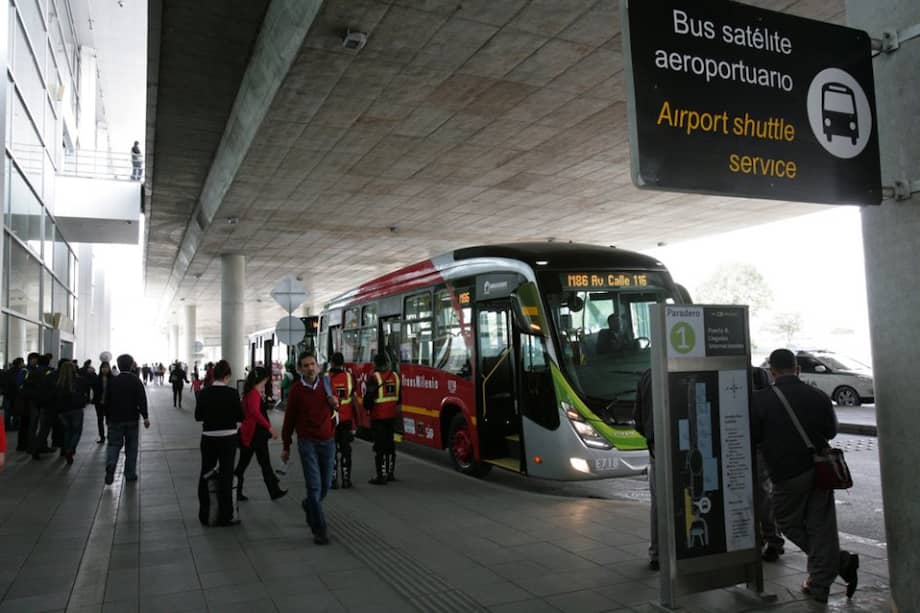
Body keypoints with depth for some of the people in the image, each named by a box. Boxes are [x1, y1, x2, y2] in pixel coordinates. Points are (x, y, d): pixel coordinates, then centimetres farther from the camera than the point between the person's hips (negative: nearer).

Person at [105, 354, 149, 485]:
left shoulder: (112, 381, 1)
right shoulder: (136, 381, -6)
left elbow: (107, 400, 6)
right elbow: (142, 400, -12)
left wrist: (108, 418, 16)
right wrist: (145, 417, -10)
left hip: (115, 420, 1)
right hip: (132, 420, -1)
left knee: (114, 444, 8)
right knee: (131, 447, 8)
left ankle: (110, 465, -17)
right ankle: (130, 474, 11)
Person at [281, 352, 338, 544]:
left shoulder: (326, 384, 4)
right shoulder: (296, 390, -4)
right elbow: (289, 419, 2)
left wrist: (334, 404, -6)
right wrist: (286, 447, 6)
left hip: (328, 441, 4)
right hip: (307, 442, -3)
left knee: (325, 486, 11)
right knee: (314, 486, -8)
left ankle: (309, 505, 42)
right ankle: (319, 530, 0)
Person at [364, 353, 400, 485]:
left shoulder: (375, 378, -14)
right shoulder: (395, 377, 6)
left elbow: (369, 396, -14)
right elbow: (399, 397, 14)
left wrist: (367, 407, 5)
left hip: (378, 417, -6)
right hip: (391, 416, 6)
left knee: (380, 446, -3)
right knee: (390, 444, 16)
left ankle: (381, 476, -2)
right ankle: (390, 473, 24)